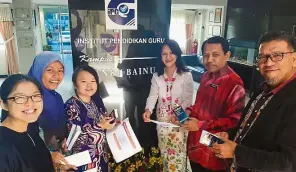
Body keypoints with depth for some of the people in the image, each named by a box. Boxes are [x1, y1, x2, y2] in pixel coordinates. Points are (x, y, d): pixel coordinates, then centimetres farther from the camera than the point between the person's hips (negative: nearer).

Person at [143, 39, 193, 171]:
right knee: (164, 151, 19)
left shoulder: (186, 75, -9)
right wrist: (148, 110, -28)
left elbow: (187, 100, -14)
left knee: (178, 152, 8)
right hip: (162, 120, 3)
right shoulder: (156, 76, 0)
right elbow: (152, 96, -8)